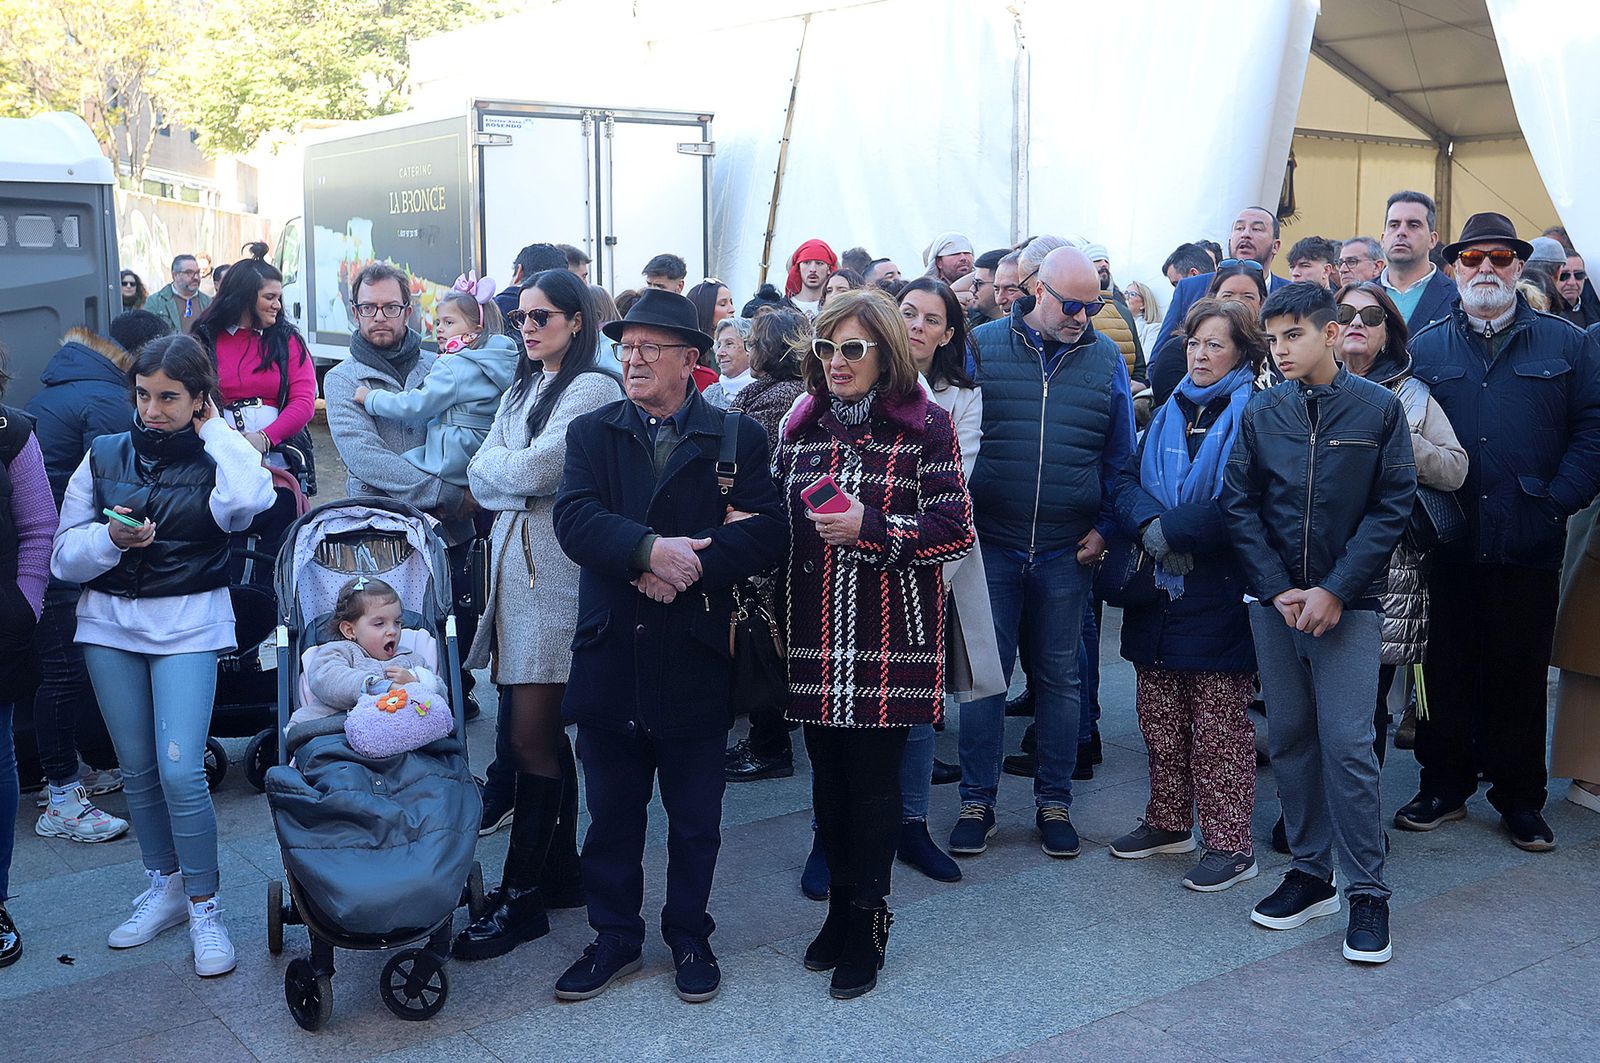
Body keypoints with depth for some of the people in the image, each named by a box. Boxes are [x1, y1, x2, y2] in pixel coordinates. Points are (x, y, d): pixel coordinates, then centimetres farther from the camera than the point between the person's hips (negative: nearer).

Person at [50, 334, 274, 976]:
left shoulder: (215, 459, -2)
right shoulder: (104, 456, 6)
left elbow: (248, 500, -28)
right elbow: (65, 557, 6)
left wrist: (214, 429, -12)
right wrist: (110, 537, -15)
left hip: (188, 624, -4)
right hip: (109, 622, 4)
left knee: (179, 771, -13)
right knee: (136, 770, 10)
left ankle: (204, 907, 3)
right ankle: (164, 887, 28)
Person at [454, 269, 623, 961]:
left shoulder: (592, 388, -6)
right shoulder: (523, 390, 20)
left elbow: (534, 470, -16)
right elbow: (481, 476, 10)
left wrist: (497, 467, 3)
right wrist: (516, 478, -8)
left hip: (556, 572, -8)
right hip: (512, 560, 8)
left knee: (529, 739, -6)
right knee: (541, 730, 11)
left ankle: (522, 895, 2)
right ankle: (561, 870, 22)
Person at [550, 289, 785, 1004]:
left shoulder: (737, 437, 0)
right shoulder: (591, 433, 5)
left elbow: (766, 534, -12)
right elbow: (574, 518, -12)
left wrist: (688, 568, -22)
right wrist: (650, 550, -27)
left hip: (695, 661, -1)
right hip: (610, 657, 2)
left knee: (695, 818, 12)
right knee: (611, 812, 14)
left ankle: (690, 937, 31)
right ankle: (615, 937, 30)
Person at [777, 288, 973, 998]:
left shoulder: (925, 426, -4)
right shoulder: (801, 427, 11)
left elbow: (956, 531, -7)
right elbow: (778, 524, 18)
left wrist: (871, 528, -19)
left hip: (888, 639, -4)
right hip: (814, 639, 4)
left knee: (874, 777, 2)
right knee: (827, 775, 11)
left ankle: (867, 920, 17)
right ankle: (842, 904, 27)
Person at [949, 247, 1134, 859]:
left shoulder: (1105, 359, 4)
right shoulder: (981, 346, 0)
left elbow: (1120, 454, 10)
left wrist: (1104, 527, 1)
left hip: (1067, 554, 1)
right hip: (990, 545, -1)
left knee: (1059, 676, 10)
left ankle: (1054, 803, 22)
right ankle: (976, 802, 16)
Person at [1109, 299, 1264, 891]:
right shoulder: (1168, 413, 16)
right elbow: (1127, 480, 8)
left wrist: (1172, 530, -17)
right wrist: (1149, 525, -12)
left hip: (1219, 596, -6)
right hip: (1158, 592, 6)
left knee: (1220, 726, -1)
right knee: (1159, 717, 13)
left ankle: (1230, 843, 8)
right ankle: (1168, 821, 28)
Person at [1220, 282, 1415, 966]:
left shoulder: (1379, 409, -3)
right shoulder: (1260, 414, 4)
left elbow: (1392, 507, -5)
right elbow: (1239, 506, 3)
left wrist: (1334, 590, -12)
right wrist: (1281, 589, -8)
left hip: (1349, 603, -3)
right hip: (1274, 601, 3)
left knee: (1347, 743, -7)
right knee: (1289, 739, 8)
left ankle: (1366, 891, 5)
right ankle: (1310, 873, 21)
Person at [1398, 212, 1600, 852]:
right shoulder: (1425, 349, 8)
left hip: (1529, 546, 0)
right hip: (1448, 544, 1)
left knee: (1521, 672, 8)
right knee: (1447, 670, 8)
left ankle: (1520, 799, 20)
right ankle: (1443, 786, 21)